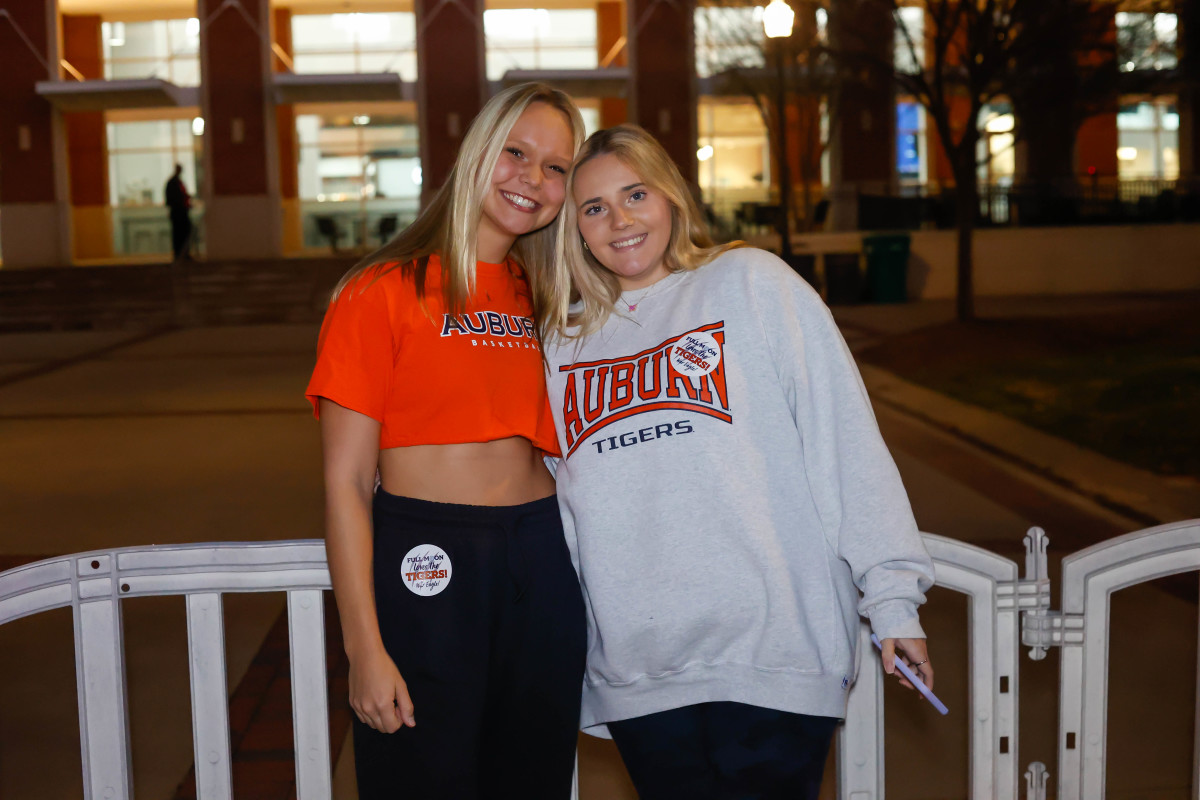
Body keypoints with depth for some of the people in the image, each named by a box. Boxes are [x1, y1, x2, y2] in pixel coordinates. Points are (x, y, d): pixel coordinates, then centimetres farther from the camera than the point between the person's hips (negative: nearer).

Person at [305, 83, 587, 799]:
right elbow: (346, 483, -8)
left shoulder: (544, 298, 12)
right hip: (424, 571, -5)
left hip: (543, 564, 5)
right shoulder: (383, 292, -5)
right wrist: (365, 649, -12)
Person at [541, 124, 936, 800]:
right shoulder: (565, 340, 13)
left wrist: (893, 598, -7)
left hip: (769, 656, -3)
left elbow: (849, 442, -3)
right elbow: (565, 497, 17)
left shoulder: (750, 282, 1)